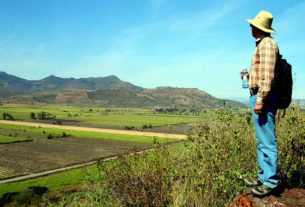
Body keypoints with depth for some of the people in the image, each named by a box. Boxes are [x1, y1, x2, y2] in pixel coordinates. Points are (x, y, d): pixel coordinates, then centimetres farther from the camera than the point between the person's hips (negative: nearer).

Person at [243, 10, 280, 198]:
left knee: (267, 140, -8)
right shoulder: (262, 44, 21)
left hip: (263, 97, -11)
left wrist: (260, 99, -22)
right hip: (259, 96, 11)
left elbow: (268, 75, -19)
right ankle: (264, 176, 22)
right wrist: (250, 74, 22)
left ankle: (270, 181, -1)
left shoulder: (267, 44, -10)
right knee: (262, 140, 13)